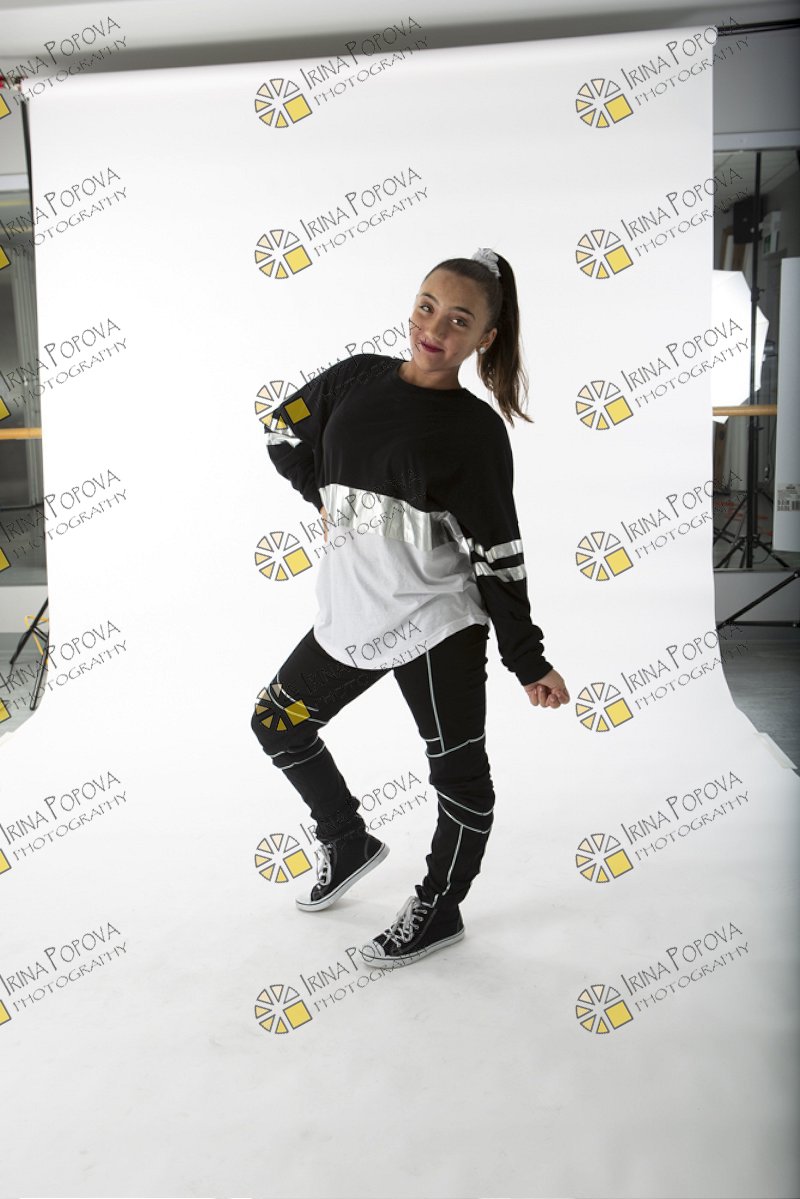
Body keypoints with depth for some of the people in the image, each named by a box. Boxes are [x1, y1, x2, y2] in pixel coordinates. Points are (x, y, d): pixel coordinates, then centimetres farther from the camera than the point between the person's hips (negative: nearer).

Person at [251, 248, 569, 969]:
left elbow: (496, 553, -8)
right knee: (277, 723, 16)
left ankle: (439, 909, 30)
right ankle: (349, 842, 38)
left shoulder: (477, 430, -9)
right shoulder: (357, 378, 3)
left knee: (459, 773, 5)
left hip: (435, 620, -5)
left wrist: (527, 659, -8)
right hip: (351, 611, 5)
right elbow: (283, 433, 20)